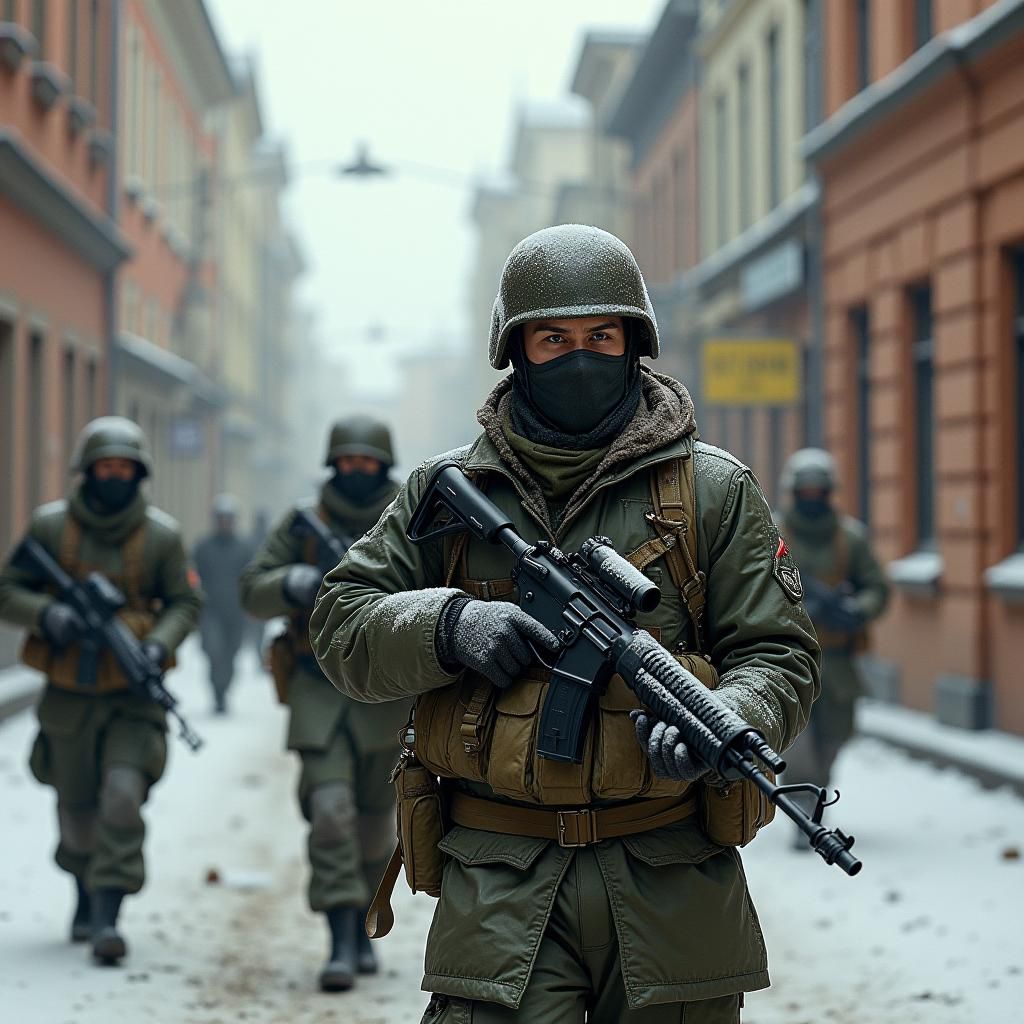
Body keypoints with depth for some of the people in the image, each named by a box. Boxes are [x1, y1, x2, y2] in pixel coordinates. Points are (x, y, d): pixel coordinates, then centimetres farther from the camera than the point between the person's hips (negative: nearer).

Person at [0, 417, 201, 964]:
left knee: (123, 796, -17)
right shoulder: (50, 525, -5)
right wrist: (46, 613, -21)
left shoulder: (161, 534, -6)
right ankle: (86, 896, 39)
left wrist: (159, 644, -15)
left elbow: (185, 603, 4)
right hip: (68, 693, 1)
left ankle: (107, 918, -14)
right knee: (77, 807, 13)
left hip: (134, 693, -1)